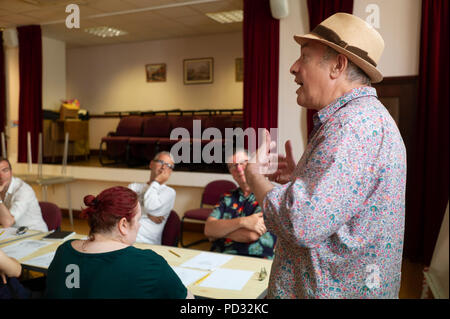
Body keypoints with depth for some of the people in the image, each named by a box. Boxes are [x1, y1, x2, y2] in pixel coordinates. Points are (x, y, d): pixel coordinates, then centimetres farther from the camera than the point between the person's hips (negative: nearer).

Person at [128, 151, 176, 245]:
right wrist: (147, 215, -10)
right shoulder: (134, 186, 23)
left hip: (144, 241, -5)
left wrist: (156, 182, 2)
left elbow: (150, 207, -11)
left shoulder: (169, 192, 7)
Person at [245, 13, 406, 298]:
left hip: (336, 289, -9)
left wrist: (255, 174, -16)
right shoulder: (364, 115, 10)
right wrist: (300, 176, 2)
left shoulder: (354, 124, -25)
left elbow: (300, 223, -33)